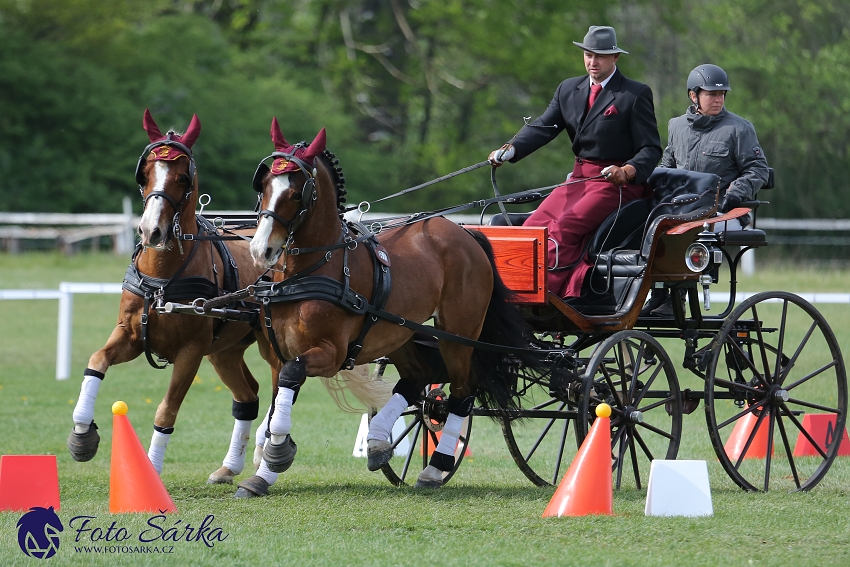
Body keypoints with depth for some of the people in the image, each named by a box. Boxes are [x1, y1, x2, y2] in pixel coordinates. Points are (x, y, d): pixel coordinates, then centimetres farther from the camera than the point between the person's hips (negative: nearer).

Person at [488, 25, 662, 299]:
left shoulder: (636, 94, -5)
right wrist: (511, 149, -18)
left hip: (616, 182, -7)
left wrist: (628, 171, -29)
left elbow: (651, 149, -8)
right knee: (533, 227, -9)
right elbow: (543, 127, 2)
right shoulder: (568, 90, 13)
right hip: (579, 178, 7)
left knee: (562, 229, -24)